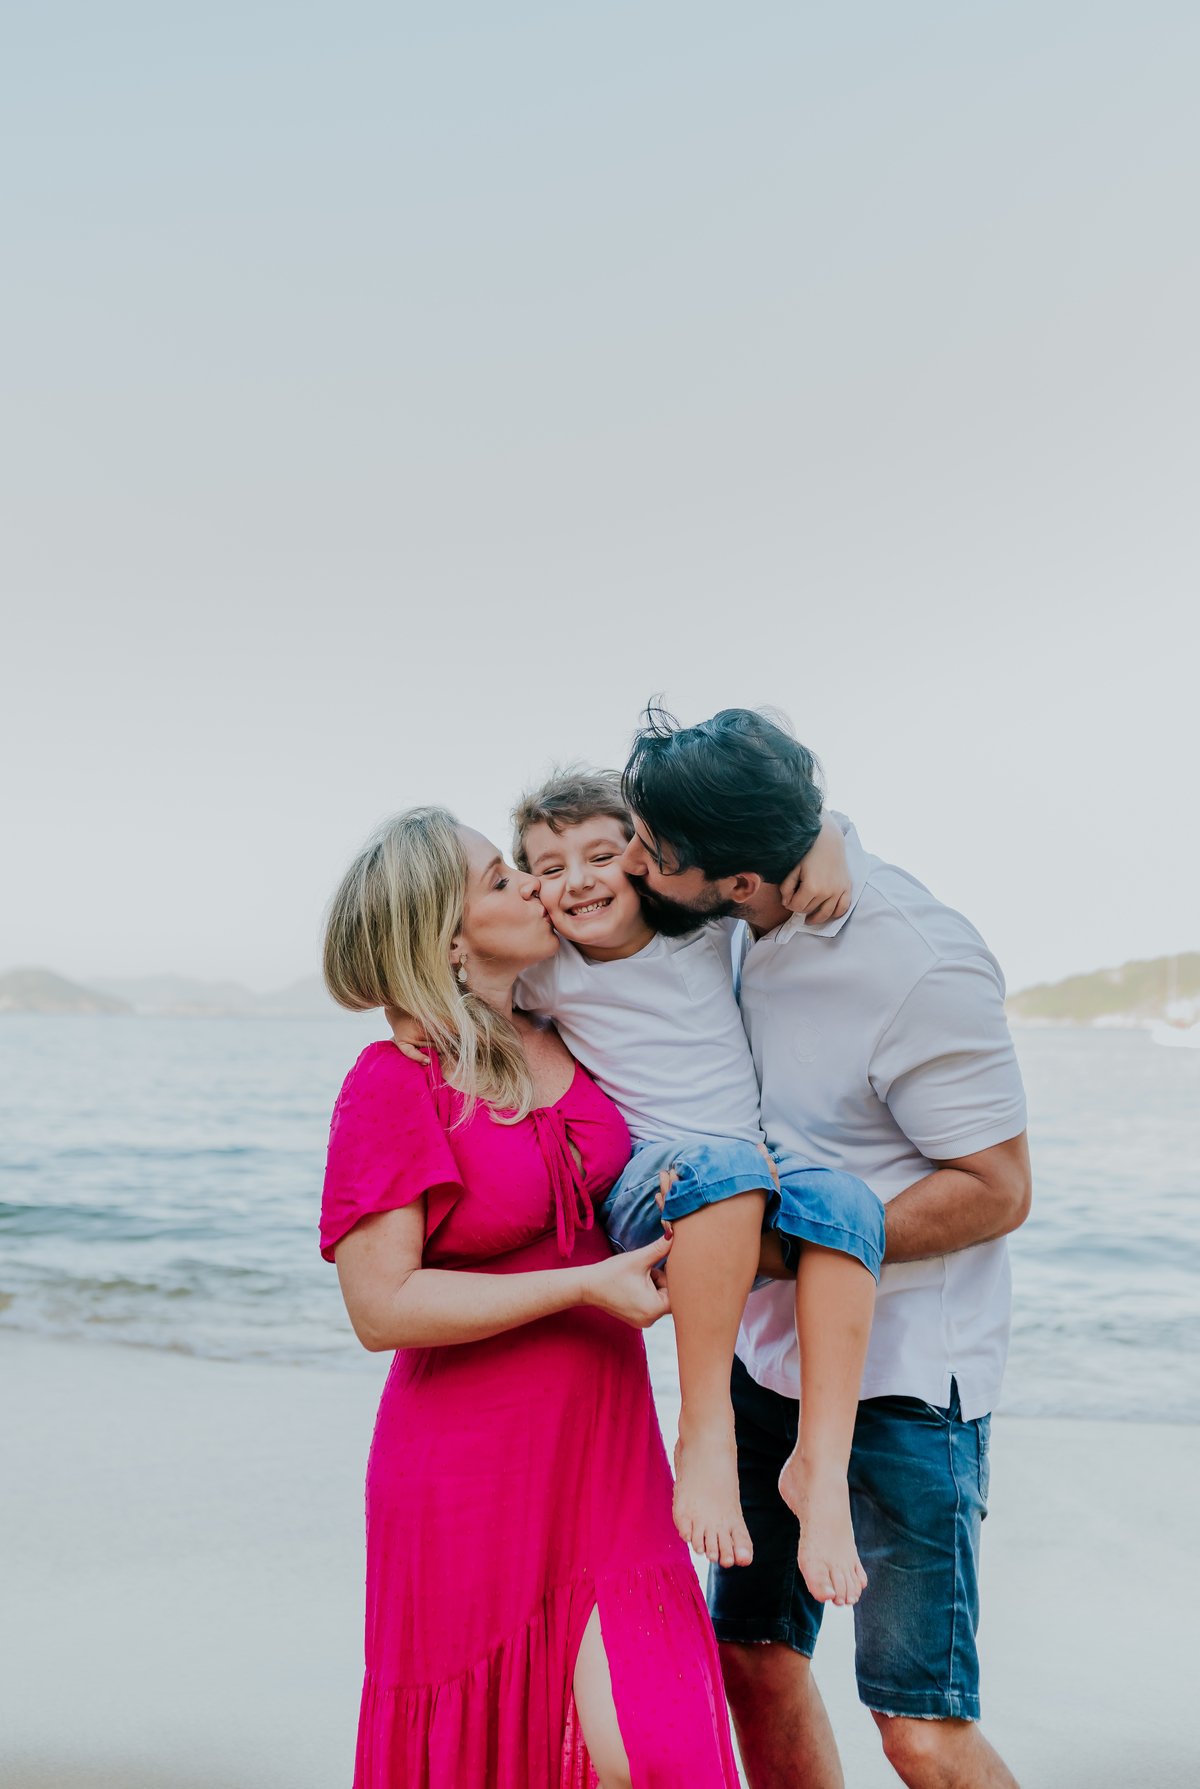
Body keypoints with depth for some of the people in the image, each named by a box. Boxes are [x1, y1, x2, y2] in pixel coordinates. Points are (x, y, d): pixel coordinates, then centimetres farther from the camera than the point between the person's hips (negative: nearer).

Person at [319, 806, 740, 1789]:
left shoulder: (563, 1042, 3)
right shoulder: (393, 1084, -15)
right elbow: (381, 1307, -19)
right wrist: (585, 1283, -20)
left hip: (601, 1455, 5)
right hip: (471, 1477, -5)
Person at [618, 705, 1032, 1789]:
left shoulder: (922, 969, -24)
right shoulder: (752, 927, -2)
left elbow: (997, 1192, -18)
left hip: (902, 1379, -7)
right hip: (768, 1356, 7)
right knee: (751, 1659, 16)